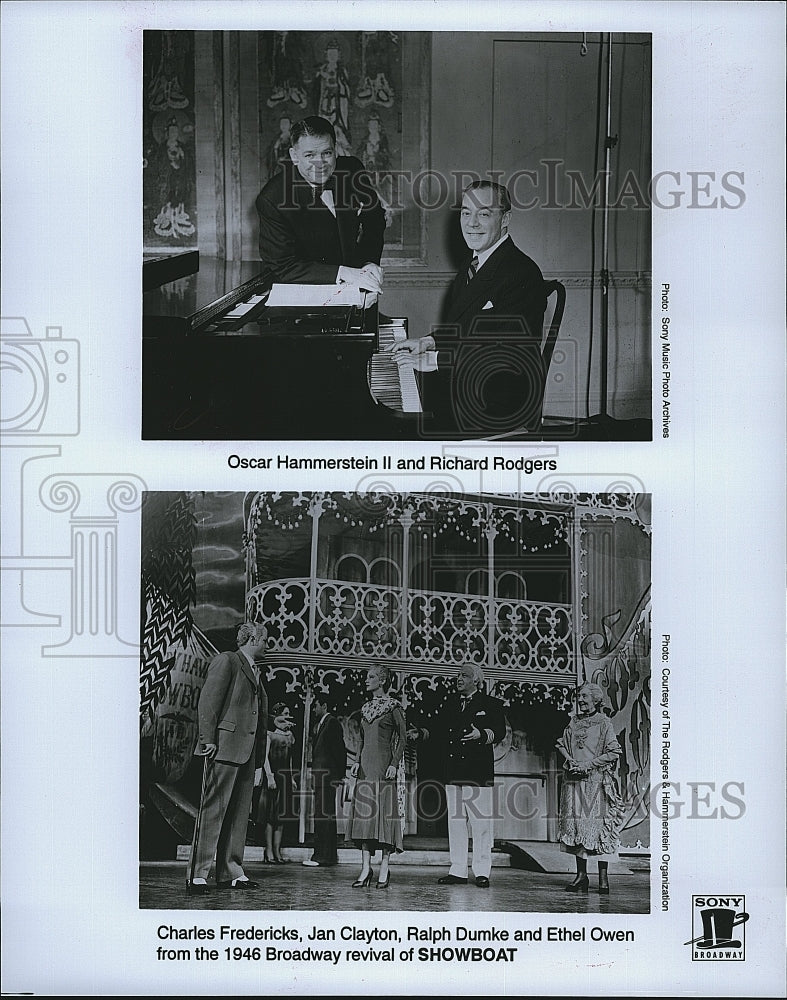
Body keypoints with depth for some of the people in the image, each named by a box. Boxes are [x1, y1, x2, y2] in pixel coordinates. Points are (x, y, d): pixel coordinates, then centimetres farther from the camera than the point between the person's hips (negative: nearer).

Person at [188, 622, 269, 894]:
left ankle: (231, 874, 12)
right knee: (213, 810, -9)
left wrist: (259, 762, 19)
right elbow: (207, 702, -10)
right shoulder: (226, 661, -2)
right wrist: (208, 739, -18)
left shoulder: (255, 671, 23)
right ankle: (198, 875, -7)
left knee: (239, 813, 8)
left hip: (247, 752, 9)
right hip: (225, 747, -9)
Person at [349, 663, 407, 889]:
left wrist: (394, 764, -12)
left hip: (384, 766, -6)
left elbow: (402, 736, -5)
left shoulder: (393, 707, -3)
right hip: (366, 766, 6)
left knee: (384, 813, -5)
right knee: (364, 813, 0)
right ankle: (366, 868, 1)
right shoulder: (366, 707, 15)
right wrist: (359, 761, 12)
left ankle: (384, 870, -1)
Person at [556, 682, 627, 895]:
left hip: (596, 780, -5)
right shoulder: (574, 722, 14)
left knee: (598, 825, -6)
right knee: (576, 824, 4)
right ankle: (581, 875, 10)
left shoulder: (604, 723, -2)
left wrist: (589, 763, -13)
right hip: (574, 780, 5)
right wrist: (569, 759, -1)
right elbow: (562, 744, 19)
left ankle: (603, 877, -1)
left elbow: (614, 752, -7)